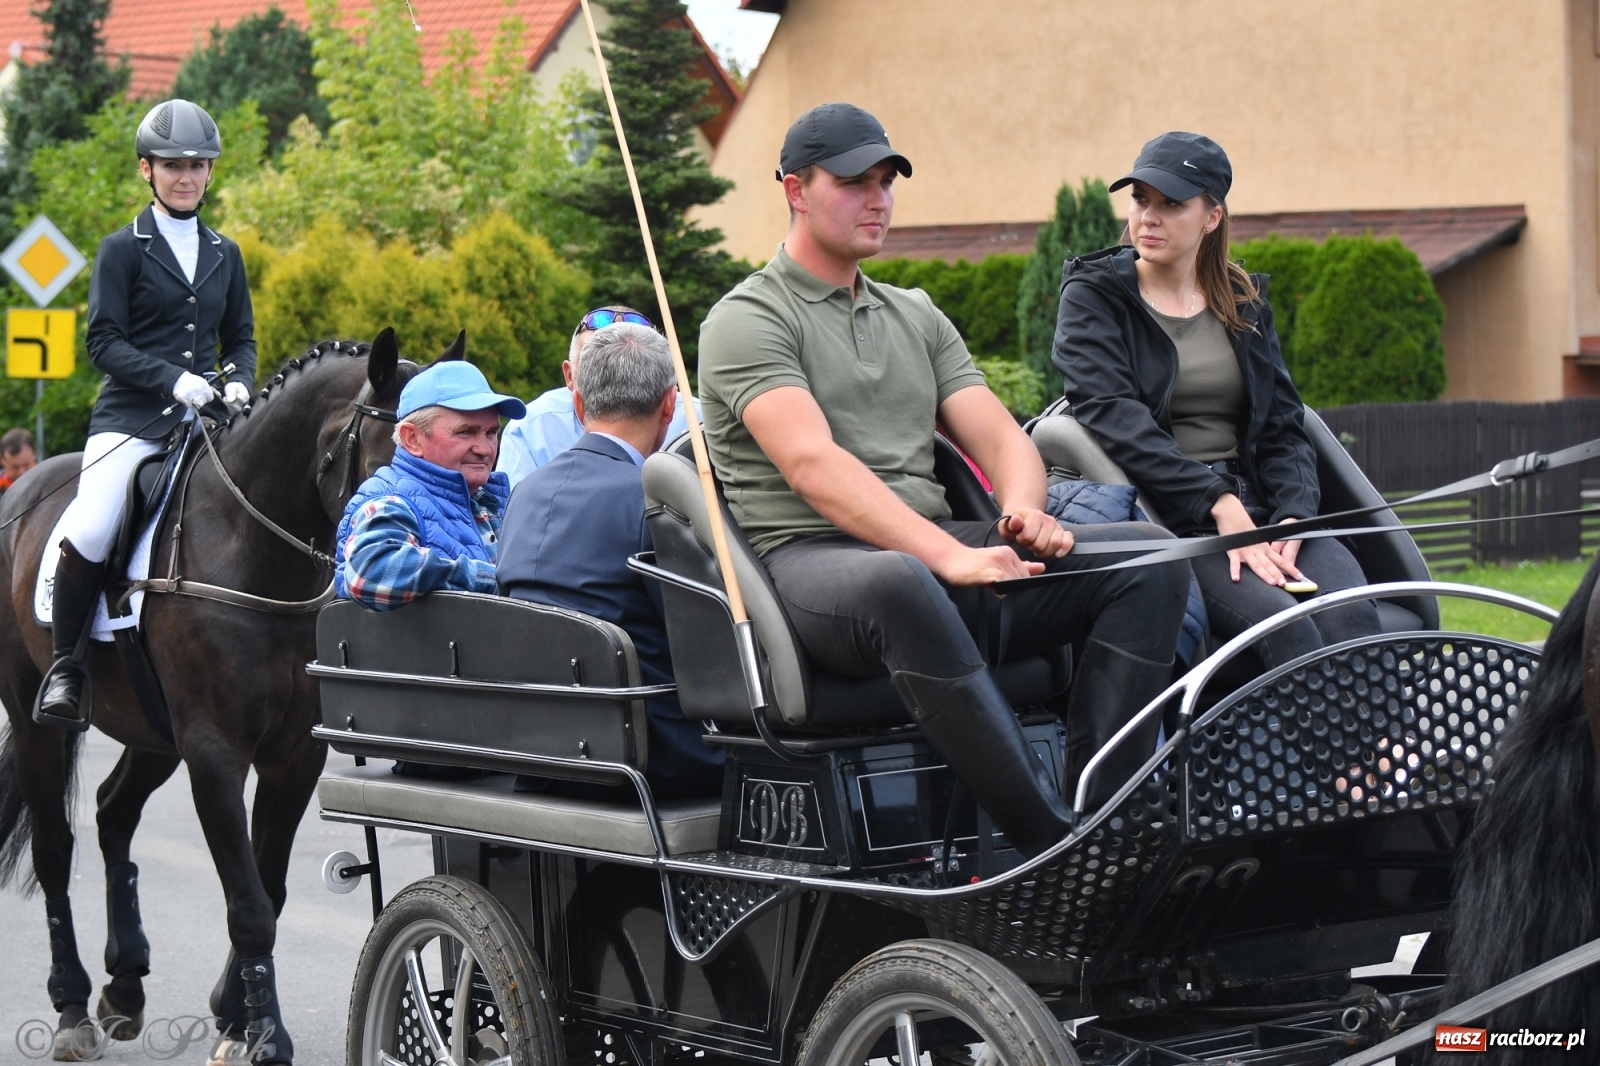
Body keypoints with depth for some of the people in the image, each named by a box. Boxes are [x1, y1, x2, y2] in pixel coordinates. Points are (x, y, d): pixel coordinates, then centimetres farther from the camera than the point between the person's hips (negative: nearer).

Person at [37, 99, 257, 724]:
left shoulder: (224, 254, 18)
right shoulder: (122, 250, 4)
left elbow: (241, 339, 22)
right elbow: (104, 343, -4)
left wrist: (238, 381, -1)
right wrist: (172, 378, -18)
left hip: (206, 419, 4)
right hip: (131, 417, -4)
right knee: (88, 533, -24)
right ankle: (64, 662, -6)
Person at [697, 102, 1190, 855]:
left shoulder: (915, 316, 25)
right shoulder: (746, 320, 1)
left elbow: (999, 436, 15)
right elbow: (812, 464, -15)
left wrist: (1023, 510, -11)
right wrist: (947, 555, -28)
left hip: (931, 548, 7)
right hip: (811, 559, -7)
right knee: (897, 584, -43)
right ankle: (1052, 843, -42)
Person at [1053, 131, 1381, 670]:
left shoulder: (1244, 302, 20)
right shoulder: (1093, 297, 7)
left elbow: (1283, 427, 14)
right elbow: (1116, 421, -9)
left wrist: (1292, 515, -8)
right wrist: (1219, 504, -20)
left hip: (1257, 507, 4)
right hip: (1163, 519, -4)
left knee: (1352, 617, -26)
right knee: (1283, 625, -31)